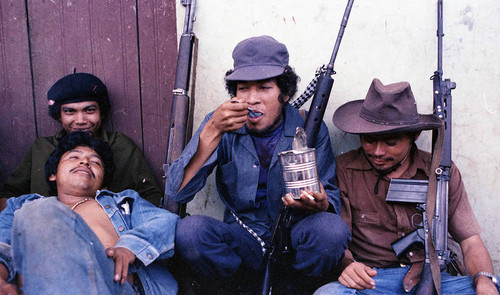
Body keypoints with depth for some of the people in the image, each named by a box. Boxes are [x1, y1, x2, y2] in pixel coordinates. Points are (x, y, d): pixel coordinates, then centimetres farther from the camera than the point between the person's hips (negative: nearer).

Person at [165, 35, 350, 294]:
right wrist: (212, 131, -27)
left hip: (295, 238, 1)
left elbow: (331, 196, -4)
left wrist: (319, 204, -30)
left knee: (331, 228, -31)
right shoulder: (221, 126, -6)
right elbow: (176, 193, -16)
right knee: (188, 230, -28)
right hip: (242, 241, 0)